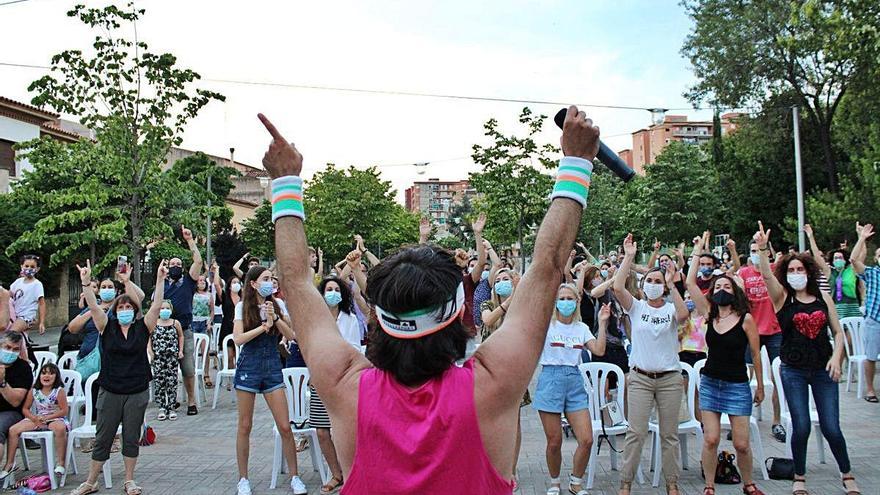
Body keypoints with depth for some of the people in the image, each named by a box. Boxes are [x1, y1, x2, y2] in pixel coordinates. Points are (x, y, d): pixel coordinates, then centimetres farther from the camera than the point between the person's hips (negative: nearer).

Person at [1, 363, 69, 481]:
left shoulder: (59, 391, -9)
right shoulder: (34, 391, 3)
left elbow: (64, 411, -11)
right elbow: (25, 409, 8)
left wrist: (46, 417, -17)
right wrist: (34, 418, -11)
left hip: (55, 418, -5)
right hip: (36, 419, 5)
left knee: (60, 428, -40)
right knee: (13, 430, -13)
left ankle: (60, 463, -29)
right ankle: (10, 464, 0)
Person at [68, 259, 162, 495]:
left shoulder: (143, 327, 1)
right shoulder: (107, 327, 2)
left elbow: (156, 306, -10)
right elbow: (93, 307, -10)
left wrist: (160, 279, -20)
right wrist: (86, 282, -23)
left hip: (137, 391, 0)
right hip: (110, 391, 0)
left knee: (131, 438, 9)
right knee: (102, 438, 8)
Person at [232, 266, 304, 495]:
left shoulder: (277, 304, 5)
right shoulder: (242, 307, 0)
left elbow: (291, 335, -2)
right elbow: (238, 339, -10)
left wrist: (275, 318, -15)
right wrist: (263, 326, -17)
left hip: (272, 366, 1)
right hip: (249, 366, -1)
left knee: (285, 427, -2)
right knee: (245, 426, 6)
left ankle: (294, 477, 9)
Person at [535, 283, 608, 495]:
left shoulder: (581, 328, 12)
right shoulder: (546, 324, 1)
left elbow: (599, 350, 0)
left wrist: (602, 323, -2)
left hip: (575, 382, 3)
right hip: (550, 379, -3)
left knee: (587, 440, -4)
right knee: (554, 442, 1)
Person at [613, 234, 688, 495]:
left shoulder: (671, 308, 4)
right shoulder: (636, 307, 4)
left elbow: (683, 315, -20)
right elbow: (618, 288, -13)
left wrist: (671, 284, -16)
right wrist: (628, 257, -12)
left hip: (670, 378, 1)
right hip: (640, 378, -1)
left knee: (669, 434, 8)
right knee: (636, 432, -3)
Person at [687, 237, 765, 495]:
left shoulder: (746, 319, -6)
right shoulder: (709, 314, 2)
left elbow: (755, 353, 0)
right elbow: (690, 283, -2)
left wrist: (760, 385, 4)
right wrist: (697, 253, 1)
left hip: (738, 386, -2)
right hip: (710, 383, 3)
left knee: (741, 443, 1)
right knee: (710, 440, -1)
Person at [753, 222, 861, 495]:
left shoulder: (823, 297, 5)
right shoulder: (782, 297, -1)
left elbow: (838, 332, 8)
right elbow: (767, 275, -20)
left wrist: (836, 358, -6)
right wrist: (762, 248, -34)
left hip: (823, 370, 1)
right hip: (793, 371, -1)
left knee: (831, 427, 1)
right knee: (801, 427, -2)